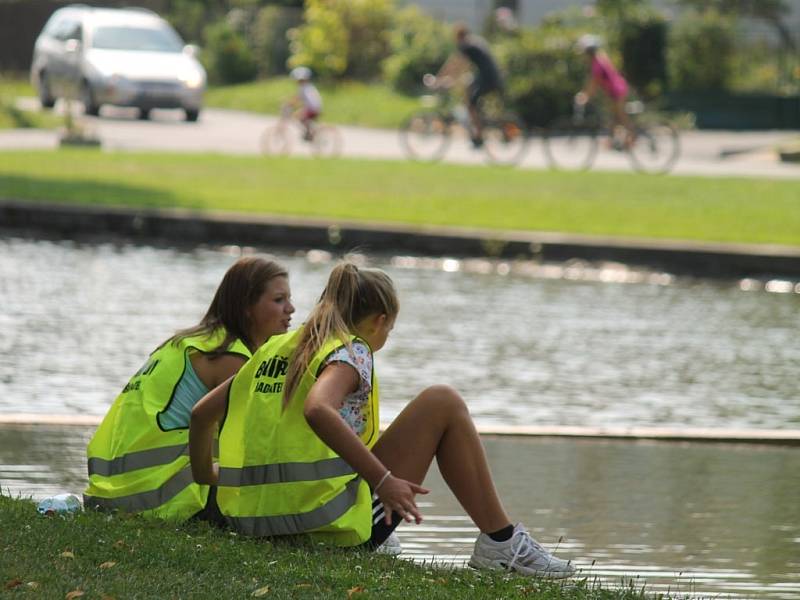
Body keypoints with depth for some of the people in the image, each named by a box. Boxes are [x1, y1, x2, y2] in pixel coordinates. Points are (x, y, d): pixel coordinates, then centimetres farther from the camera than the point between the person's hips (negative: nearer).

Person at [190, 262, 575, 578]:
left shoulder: (275, 348, 17)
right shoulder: (351, 353, -4)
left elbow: (202, 414, 20)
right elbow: (317, 410, -27)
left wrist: (206, 477, 37)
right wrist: (383, 480, -27)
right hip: (332, 523, -8)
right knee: (443, 403, 4)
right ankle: (501, 543, 3)